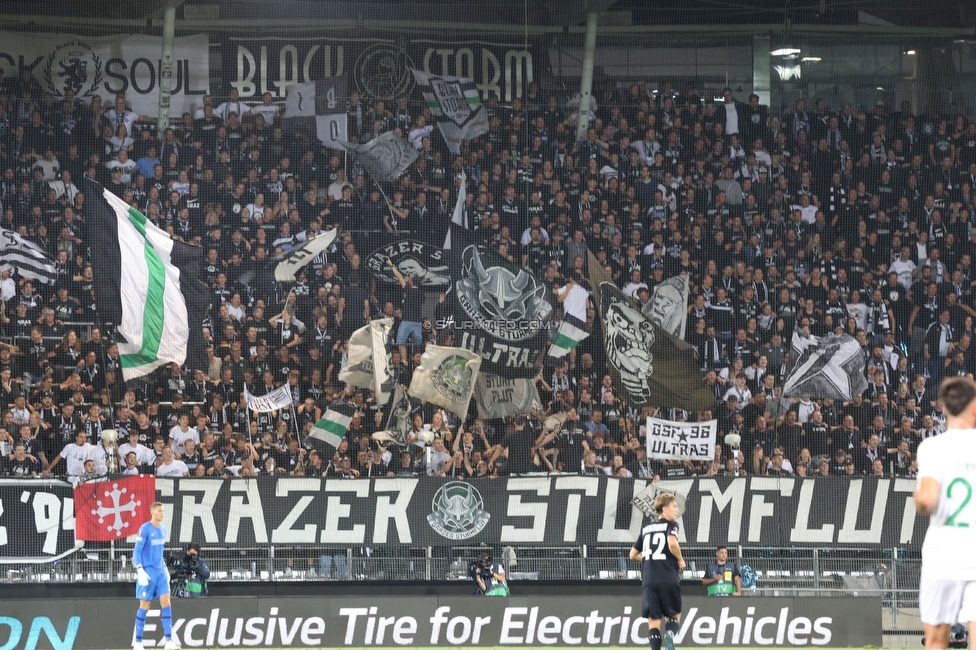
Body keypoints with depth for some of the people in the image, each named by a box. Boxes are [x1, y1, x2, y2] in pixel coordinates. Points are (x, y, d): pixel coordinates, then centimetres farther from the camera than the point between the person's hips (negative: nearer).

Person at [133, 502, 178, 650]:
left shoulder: (163, 529, 11)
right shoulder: (145, 529, -11)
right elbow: (137, 551, -13)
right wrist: (140, 570, -20)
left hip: (161, 571, 6)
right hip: (148, 572, -6)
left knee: (166, 602, -3)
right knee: (145, 605, -2)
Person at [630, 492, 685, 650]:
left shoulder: (646, 529, 18)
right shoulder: (670, 525, 2)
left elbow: (633, 555, 22)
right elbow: (672, 543, -19)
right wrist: (680, 560, -3)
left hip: (649, 582, 3)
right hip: (669, 580, -3)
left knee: (654, 620, 4)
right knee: (674, 615, 12)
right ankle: (670, 633, -21)